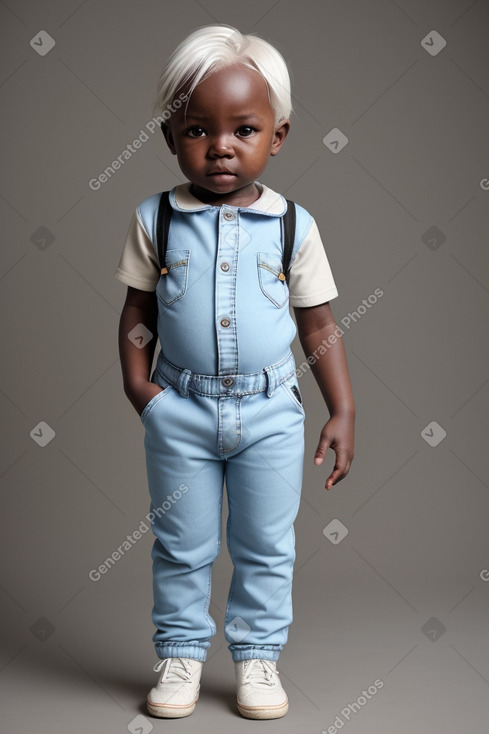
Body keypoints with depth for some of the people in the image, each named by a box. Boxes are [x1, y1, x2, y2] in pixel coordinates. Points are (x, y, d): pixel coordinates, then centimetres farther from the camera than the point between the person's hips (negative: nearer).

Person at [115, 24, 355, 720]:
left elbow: (320, 325, 1)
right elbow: (138, 309, 4)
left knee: (267, 545, 12)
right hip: (180, 409, 0)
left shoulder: (293, 225, -4)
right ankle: (180, 652, 29)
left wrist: (343, 410, -2)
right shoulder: (155, 219, -3)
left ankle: (258, 653, 29)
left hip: (271, 410, 0)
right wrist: (136, 381, -9)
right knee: (181, 545, 12)